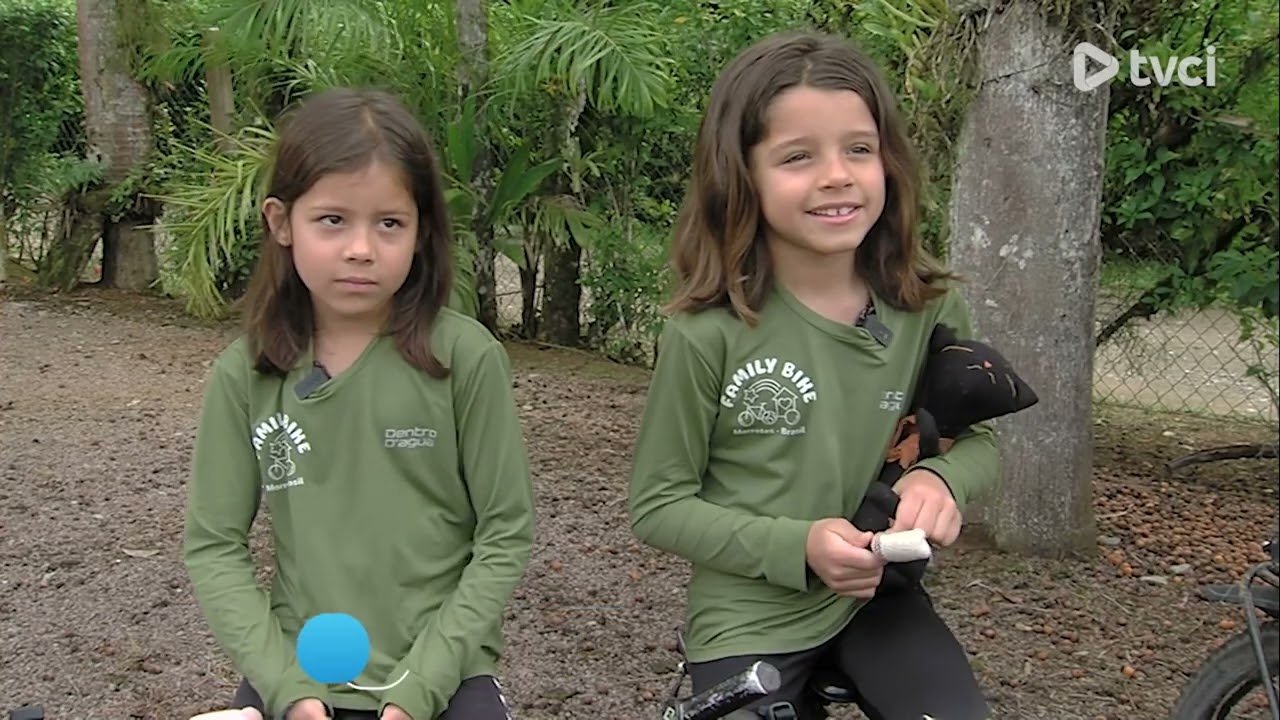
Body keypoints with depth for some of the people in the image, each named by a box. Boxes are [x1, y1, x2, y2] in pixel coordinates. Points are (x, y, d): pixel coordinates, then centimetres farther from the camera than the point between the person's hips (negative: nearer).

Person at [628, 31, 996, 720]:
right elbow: (658, 505, -9)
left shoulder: (930, 307, -8)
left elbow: (977, 441, 6)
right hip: (749, 617, -2)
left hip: (879, 597, 2)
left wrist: (939, 477, -17)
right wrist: (796, 547, -22)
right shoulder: (707, 332, -18)